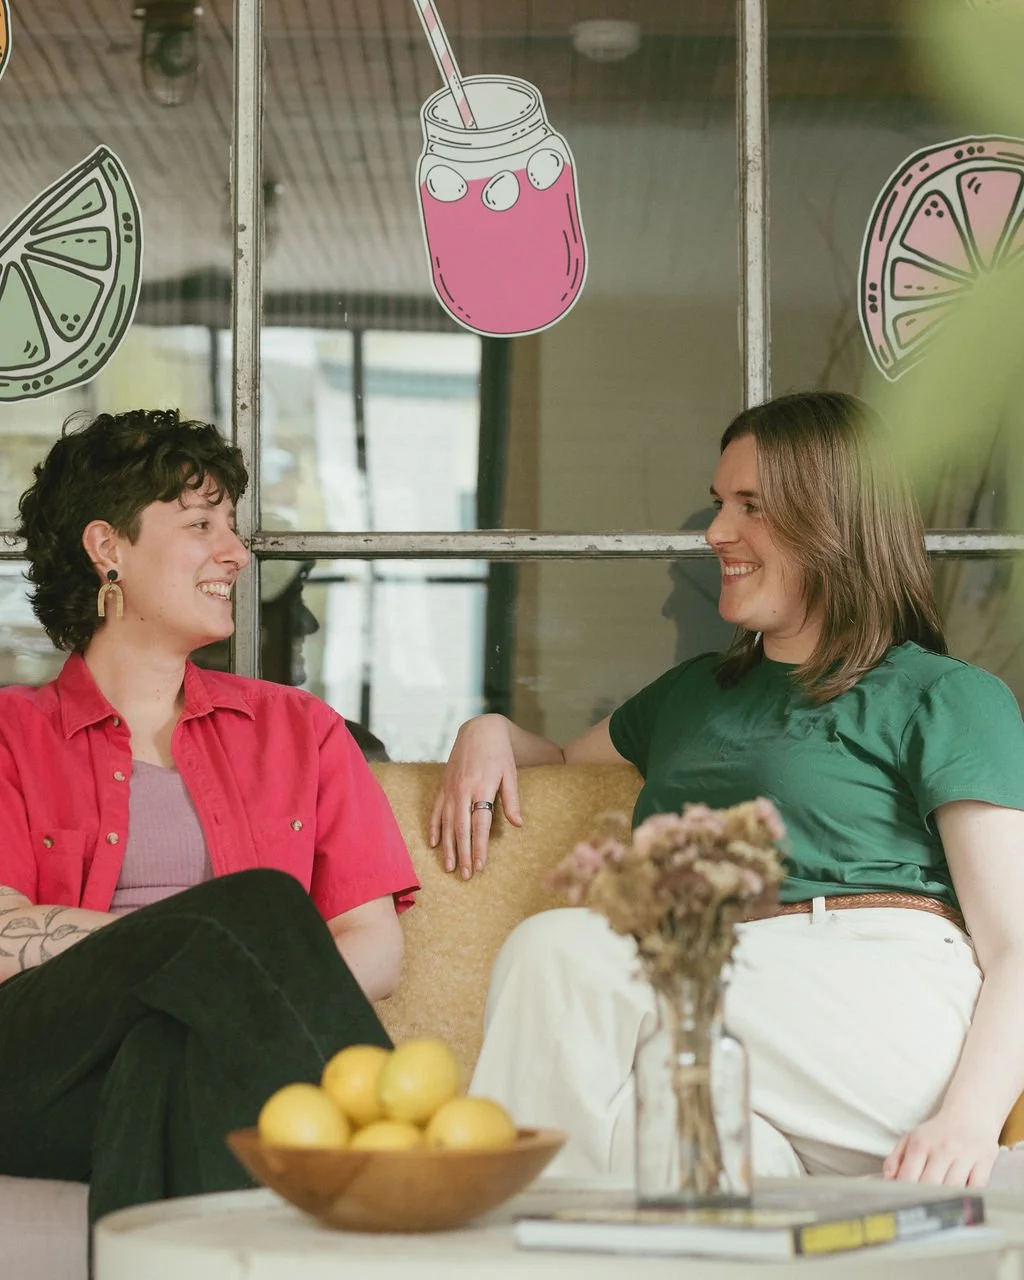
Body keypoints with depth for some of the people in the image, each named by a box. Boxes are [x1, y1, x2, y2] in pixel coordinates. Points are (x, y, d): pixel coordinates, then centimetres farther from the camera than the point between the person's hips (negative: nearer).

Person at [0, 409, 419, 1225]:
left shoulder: (297, 729, 24)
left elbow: (376, 949, 10)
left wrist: (254, 1000, -12)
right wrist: (206, 937, -8)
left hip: (209, 1064, 2)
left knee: (171, 1049, -35)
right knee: (259, 903, -29)